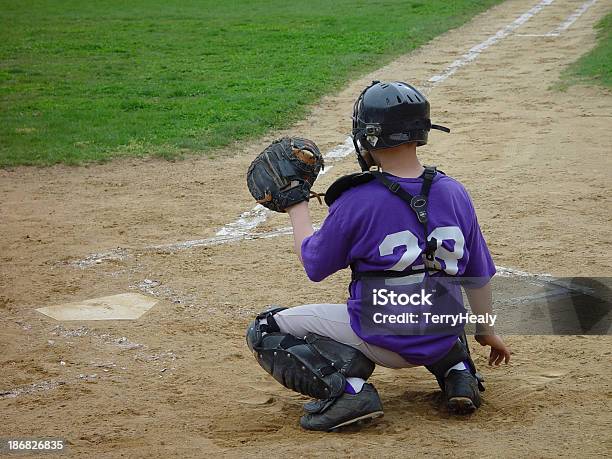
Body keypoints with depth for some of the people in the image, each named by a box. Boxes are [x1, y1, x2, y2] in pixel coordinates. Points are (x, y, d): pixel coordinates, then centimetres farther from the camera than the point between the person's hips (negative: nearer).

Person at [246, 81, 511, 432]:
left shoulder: (356, 203, -19)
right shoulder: (454, 194, -5)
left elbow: (313, 265, -2)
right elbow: (479, 275, 5)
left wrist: (298, 211, 15)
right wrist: (486, 332, 22)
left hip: (383, 344, -5)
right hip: (444, 337, 5)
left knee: (265, 330, 7)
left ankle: (347, 386, -13)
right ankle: (458, 370, 15)